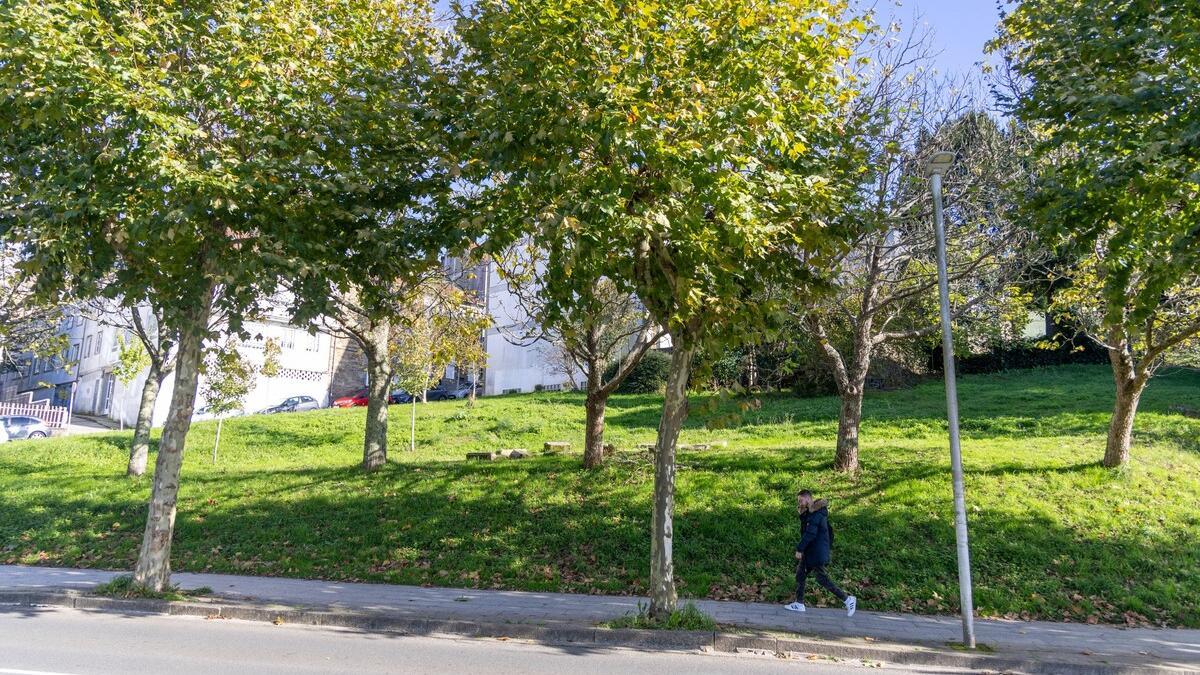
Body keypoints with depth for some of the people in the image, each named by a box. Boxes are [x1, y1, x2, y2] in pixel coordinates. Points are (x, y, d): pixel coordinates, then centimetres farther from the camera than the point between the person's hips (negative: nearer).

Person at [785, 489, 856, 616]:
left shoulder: (815, 514, -19)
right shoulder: (814, 512, 12)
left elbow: (810, 533, -23)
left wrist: (799, 549, -21)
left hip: (816, 552, -10)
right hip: (810, 552, 10)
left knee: (821, 578, -4)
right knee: (800, 574, 11)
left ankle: (848, 600, 6)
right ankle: (799, 604, 16)